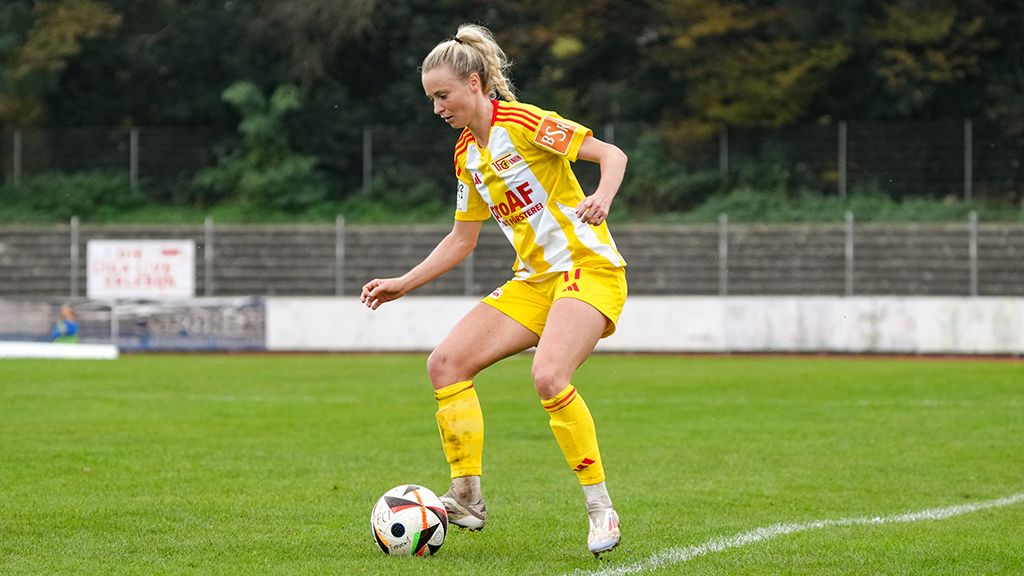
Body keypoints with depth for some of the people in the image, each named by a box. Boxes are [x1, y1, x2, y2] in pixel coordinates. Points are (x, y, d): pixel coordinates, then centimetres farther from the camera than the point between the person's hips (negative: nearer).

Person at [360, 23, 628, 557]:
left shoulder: (522, 123, -11)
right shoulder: (467, 155, 13)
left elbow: (611, 153, -14)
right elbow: (461, 239, 22)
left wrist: (601, 198, -34)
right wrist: (403, 284, 15)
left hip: (588, 268, -8)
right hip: (533, 281, 8)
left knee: (548, 375, -30)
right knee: (446, 362, -5)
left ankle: (601, 509, -18)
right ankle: (466, 498, 1)